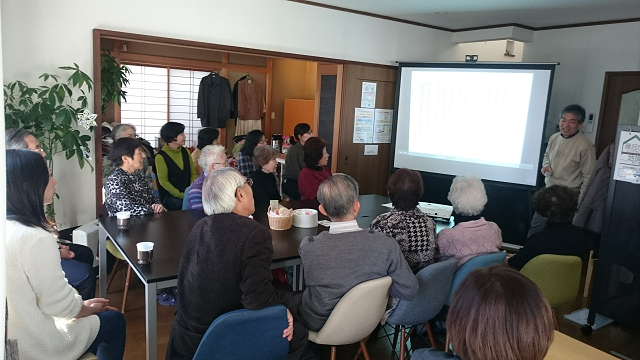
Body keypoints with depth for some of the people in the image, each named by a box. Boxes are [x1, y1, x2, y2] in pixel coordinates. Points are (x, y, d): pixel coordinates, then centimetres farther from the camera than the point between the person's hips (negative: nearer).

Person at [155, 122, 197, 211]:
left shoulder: (185, 152, 13)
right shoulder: (161, 156, -3)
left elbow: (193, 174, 12)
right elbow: (163, 181, -7)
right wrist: (181, 196, -16)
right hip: (170, 196, -5)